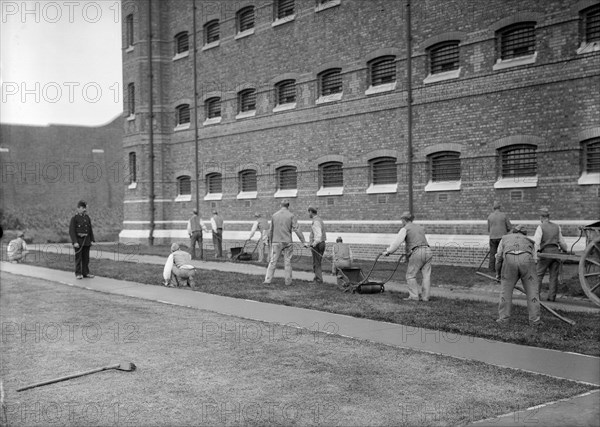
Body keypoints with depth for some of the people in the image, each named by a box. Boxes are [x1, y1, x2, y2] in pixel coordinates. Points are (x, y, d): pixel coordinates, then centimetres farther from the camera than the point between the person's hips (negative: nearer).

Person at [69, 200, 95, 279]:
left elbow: (90, 230, 15)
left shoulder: (87, 218, 10)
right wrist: (74, 242, -18)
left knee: (86, 258, 8)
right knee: (78, 258, 0)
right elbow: (71, 231, -11)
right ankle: (78, 273, 7)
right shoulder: (74, 218, -7)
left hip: (86, 240, 5)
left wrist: (92, 240, 8)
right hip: (78, 241, -5)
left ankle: (86, 273, 16)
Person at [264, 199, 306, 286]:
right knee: (287, 262, 6)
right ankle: (288, 281, 8)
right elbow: (296, 229, -9)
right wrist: (303, 241, -6)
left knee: (273, 261, 4)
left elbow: (271, 230, 9)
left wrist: (270, 241, 21)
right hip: (287, 242, -2)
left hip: (276, 242, 2)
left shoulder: (274, 215, 4)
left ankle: (267, 280, -1)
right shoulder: (291, 215, -4)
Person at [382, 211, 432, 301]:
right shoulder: (420, 228, 27)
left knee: (410, 275, 3)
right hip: (428, 251, 7)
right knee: (426, 275, 6)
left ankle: (414, 296, 0)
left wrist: (388, 251, 4)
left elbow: (397, 242, -3)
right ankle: (425, 296, 5)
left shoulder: (405, 229, 5)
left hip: (417, 253, -6)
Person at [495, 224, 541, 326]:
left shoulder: (505, 238, 35)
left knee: (506, 290, 14)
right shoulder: (528, 241, 37)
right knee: (532, 291, 13)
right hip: (526, 260, 0)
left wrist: (498, 273, 39)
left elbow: (499, 257, 26)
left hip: (510, 260, 0)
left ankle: (503, 318, 16)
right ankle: (534, 320, 14)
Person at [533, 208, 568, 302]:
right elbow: (561, 241, 22)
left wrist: (536, 251, -19)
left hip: (545, 252, -4)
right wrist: (566, 250, 36)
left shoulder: (540, 227, -1)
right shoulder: (557, 227, 15)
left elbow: (536, 241, -14)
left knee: (539, 275, 2)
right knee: (554, 276, 5)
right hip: (556, 251, 4)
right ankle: (552, 296, 2)